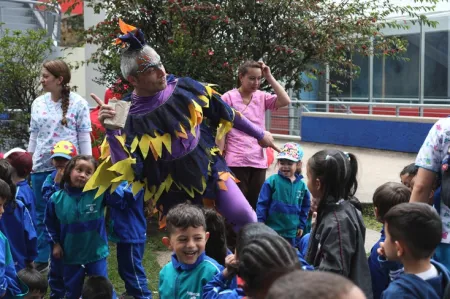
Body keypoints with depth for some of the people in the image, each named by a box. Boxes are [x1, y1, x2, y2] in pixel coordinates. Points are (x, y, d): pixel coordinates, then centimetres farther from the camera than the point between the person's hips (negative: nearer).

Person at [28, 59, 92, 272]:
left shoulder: (78, 104, -6)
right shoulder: (38, 103, 7)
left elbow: (84, 138, -4)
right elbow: (33, 136, 13)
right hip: (41, 167, 4)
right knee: (41, 214, 11)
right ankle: (41, 259, 23)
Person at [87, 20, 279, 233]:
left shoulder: (185, 88, -7)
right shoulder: (129, 118, -15)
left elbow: (225, 112, 5)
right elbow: (124, 169, -22)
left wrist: (259, 134, 14)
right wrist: (111, 130, -34)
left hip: (211, 169, 2)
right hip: (174, 191, -2)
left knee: (245, 218, -12)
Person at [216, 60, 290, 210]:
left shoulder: (262, 97, 9)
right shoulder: (228, 98, -4)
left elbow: (285, 101, -6)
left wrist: (269, 77, -5)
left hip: (258, 161, 4)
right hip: (236, 161, -4)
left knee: (255, 207, 9)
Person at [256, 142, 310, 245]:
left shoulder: (301, 185, 0)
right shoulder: (272, 181, -11)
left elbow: (305, 207, 11)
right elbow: (262, 204, -8)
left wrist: (301, 225, 12)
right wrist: (260, 223, -11)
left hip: (291, 232, 4)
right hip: (271, 230, -4)